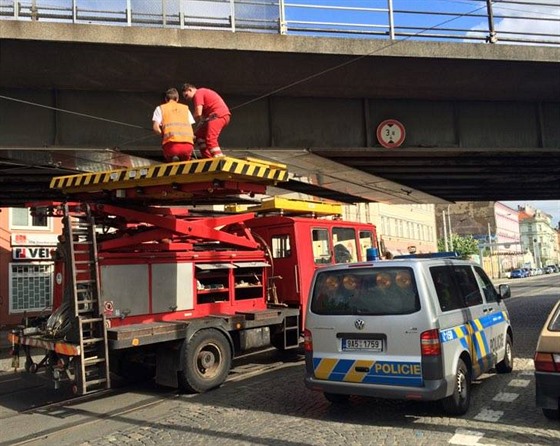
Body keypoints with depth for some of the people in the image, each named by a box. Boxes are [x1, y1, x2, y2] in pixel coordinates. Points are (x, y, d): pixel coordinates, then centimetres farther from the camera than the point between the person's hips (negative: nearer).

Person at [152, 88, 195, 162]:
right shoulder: (185, 108, 25)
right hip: (188, 144, 2)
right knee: (185, 160, 29)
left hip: (171, 143, -2)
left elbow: (155, 127, 5)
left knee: (169, 160, 27)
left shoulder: (160, 108, 18)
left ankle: (173, 158, -7)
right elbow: (191, 127, 17)